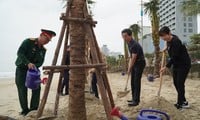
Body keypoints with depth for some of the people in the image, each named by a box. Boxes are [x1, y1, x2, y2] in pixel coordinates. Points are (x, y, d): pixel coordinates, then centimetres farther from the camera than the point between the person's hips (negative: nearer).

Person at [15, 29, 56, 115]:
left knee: (37, 88, -5)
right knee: (22, 90, -4)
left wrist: (34, 66, -22)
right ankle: (25, 110, 8)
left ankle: (34, 108, 6)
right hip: (21, 69, -5)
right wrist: (28, 63, -35)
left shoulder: (43, 50, 3)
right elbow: (20, 53, -22)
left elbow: (40, 62, 0)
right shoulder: (28, 42, -14)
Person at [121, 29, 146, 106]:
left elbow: (133, 58, -23)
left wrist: (129, 69, -15)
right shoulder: (129, 43, 3)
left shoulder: (135, 45, -26)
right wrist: (129, 66, 11)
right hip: (134, 63, 9)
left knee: (136, 82, -7)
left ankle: (136, 101, 0)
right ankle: (134, 98, 22)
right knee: (133, 82, 11)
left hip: (140, 63, -9)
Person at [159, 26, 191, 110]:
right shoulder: (169, 41, 1)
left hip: (184, 65, -9)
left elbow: (174, 57, -27)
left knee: (180, 84, -8)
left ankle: (180, 103, 4)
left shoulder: (176, 41, -26)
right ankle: (183, 101, 22)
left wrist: (166, 67, -25)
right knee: (176, 83, 10)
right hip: (176, 64, 9)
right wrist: (167, 48, 15)